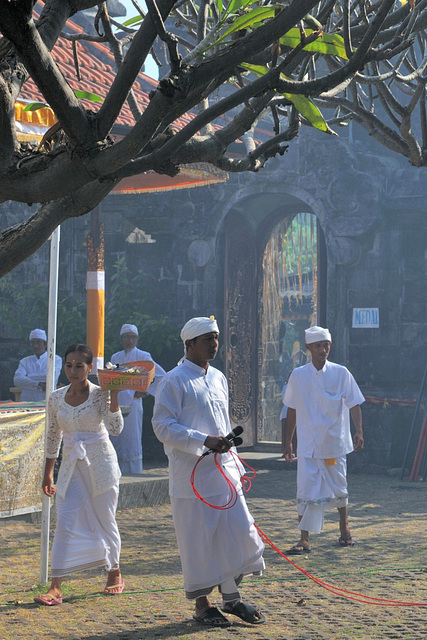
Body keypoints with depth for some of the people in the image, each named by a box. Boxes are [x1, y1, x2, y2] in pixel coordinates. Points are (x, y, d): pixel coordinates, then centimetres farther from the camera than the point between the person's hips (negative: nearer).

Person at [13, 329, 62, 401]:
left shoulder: (56, 359, 8)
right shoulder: (24, 361, 14)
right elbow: (17, 380, -2)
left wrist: (28, 376, 0)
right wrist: (39, 384, -12)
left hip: (47, 401, -2)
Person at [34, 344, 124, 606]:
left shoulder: (100, 394, -8)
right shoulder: (56, 398, 3)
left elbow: (115, 427, -21)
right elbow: (53, 437, 12)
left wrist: (113, 394, -26)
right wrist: (48, 473, 14)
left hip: (100, 462, -2)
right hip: (71, 464, 3)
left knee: (105, 520, 7)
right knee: (65, 522, -8)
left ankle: (115, 574, 29)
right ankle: (56, 587, -10)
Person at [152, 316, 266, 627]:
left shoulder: (219, 378, 15)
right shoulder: (175, 380, -9)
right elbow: (163, 426, -15)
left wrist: (235, 465, 19)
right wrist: (204, 441, -21)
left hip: (223, 472, 7)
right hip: (192, 475, -7)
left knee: (239, 532, 6)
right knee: (199, 541, 0)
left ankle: (232, 598, 22)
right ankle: (202, 605, 15)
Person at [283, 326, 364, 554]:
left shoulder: (341, 373, -3)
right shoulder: (298, 375, 0)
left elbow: (354, 404, -3)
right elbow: (292, 410, 8)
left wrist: (359, 431, -17)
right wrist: (288, 441, 10)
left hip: (335, 443, 0)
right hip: (308, 445, 0)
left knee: (339, 489, 13)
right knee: (306, 492, -6)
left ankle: (344, 530, 34)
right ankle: (304, 540, 0)